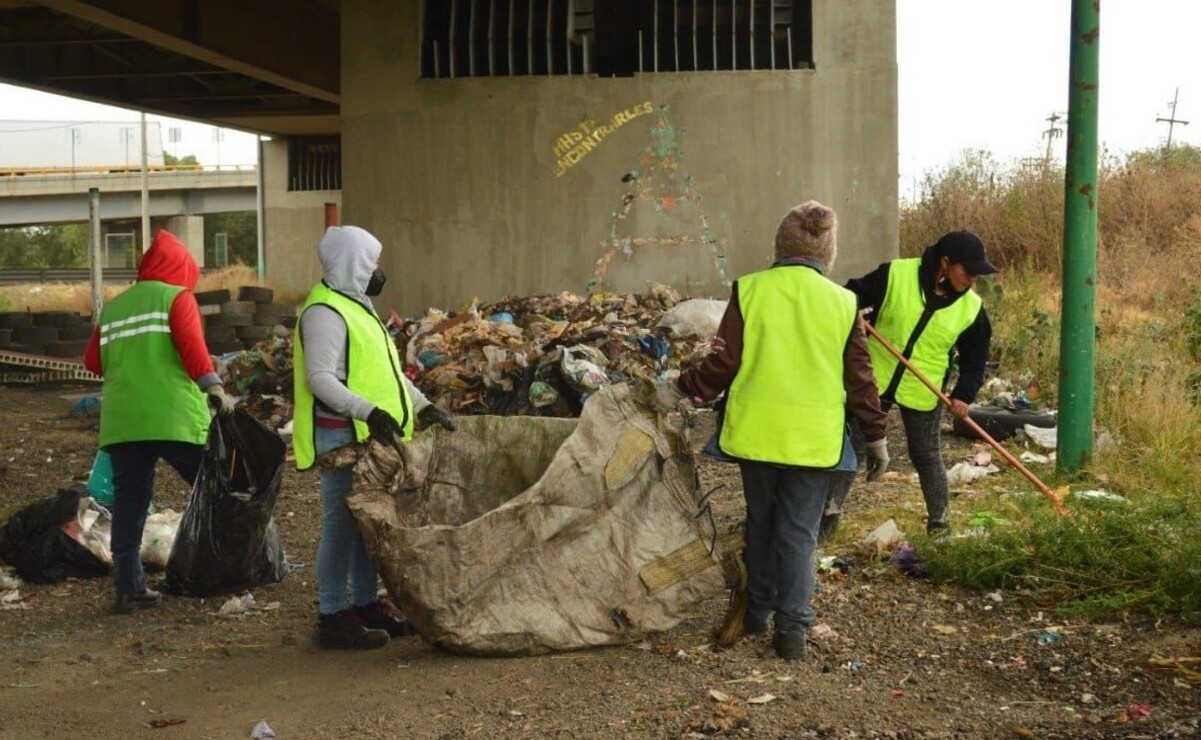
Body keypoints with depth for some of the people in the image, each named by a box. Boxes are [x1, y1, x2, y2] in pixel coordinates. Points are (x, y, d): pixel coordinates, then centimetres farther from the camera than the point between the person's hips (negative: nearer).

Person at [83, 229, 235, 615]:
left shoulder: (113, 307, 18)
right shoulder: (176, 296, 2)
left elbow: (93, 362, 20)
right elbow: (192, 345, -13)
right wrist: (214, 387, -21)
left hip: (121, 421, 5)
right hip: (174, 417, -5)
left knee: (129, 504, 8)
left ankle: (129, 588, 9)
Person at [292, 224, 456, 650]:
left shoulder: (357, 307, 20)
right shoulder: (325, 311, -13)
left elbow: (387, 370, 24)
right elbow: (320, 377, -22)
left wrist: (422, 405, 16)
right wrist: (368, 411, -30)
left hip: (370, 438, 10)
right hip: (343, 437, -10)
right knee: (342, 524, -5)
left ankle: (367, 605, 24)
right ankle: (333, 617, 2)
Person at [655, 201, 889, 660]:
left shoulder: (749, 290, -7)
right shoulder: (843, 302, -4)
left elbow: (723, 362, -6)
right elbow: (860, 379, 2)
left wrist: (681, 391, 9)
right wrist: (876, 436, 13)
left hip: (756, 432, 1)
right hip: (813, 440, -1)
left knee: (761, 522, 18)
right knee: (798, 532, 6)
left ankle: (757, 612, 29)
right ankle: (792, 626, 2)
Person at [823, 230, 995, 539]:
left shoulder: (972, 308, -6)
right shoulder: (895, 275, -14)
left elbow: (975, 357, 2)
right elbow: (853, 296, -4)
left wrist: (964, 395, -10)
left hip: (922, 394, 1)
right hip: (874, 380, -1)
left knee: (926, 456, 10)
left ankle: (939, 519, 28)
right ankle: (830, 509, 18)